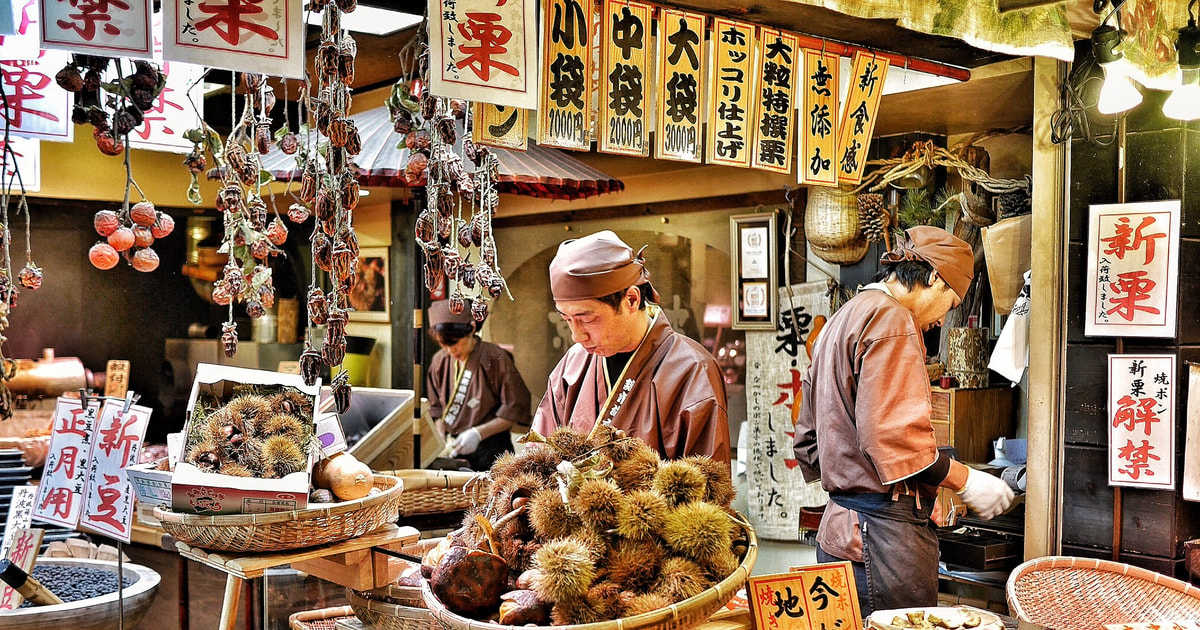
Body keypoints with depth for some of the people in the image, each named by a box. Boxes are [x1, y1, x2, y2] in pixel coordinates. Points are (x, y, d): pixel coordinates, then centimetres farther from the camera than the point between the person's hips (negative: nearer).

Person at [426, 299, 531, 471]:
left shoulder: (496, 359, -11)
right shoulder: (440, 361, 5)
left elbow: (516, 410, -9)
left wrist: (478, 433, -15)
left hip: (490, 449, -4)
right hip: (454, 447, 4)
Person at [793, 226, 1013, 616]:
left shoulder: (839, 322, 20)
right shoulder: (891, 319, -10)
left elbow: (809, 444, 23)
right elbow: (893, 436, -20)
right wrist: (965, 481, -6)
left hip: (837, 528, 10)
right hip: (882, 533, -10)